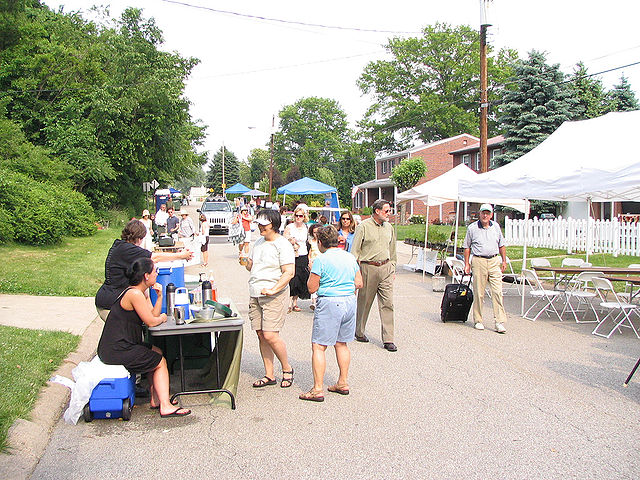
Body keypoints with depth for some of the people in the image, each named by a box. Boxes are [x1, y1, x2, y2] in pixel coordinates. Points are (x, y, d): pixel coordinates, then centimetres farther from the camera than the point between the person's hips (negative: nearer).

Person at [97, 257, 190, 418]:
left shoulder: (142, 293, 12)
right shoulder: (134, 294, -19)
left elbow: (154, 314, 11)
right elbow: (151, 321, -17)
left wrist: (159, 297, -2)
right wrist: (162, 318, 4)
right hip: (116, 351, -10)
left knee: (157, 352, 22)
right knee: (160, 362, 1)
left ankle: (156, 399, 22)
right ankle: (165, 406, 3)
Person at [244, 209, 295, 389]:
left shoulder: (282, 244, -8)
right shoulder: (259, 242, 15)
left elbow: (289, 272, -15)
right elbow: (250, 265, 25)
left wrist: (273, 290, -22)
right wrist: (247, 263, 1)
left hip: (274, 296, -8)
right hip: (254, 295, 8)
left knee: (270, 335, -12)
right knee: (261, 335, 7)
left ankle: (287, 368, 10)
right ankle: (269, 375, 16)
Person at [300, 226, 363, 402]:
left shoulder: (321, 260, -10)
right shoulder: (350, 258, 8)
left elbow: (312, 288, -8)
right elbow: (359, 283, 12)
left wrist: (312, 272, 8)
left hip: (329, 303, -7)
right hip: (350, 301, 7)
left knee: (318, 347, -2)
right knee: (342, 343, 19)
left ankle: (318, 390, -3)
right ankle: (343, 383, 26)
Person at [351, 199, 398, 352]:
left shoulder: (389, 227, 14)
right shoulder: (363, 227, -4)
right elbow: (355, 250, -3)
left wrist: (392, 268, 19)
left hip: (385, 267, 4)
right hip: (368, 268, -4)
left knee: (387, 303, -2)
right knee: (364, 301, 7)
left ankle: (388, 340, 0)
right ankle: (359, 332, 27)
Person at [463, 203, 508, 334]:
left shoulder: (496, 227, 12)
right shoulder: (472, 228, 2)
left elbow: (502, 245, 20)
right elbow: (467, 247, 7)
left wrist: (504, 261, 15)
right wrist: (467, 264, 2)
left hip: (494, 261, 2)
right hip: (478, 261, -2)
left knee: (497, 292, -5)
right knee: (479, 293, 0)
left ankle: (500, 322, -4)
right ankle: (478, 321, 12)